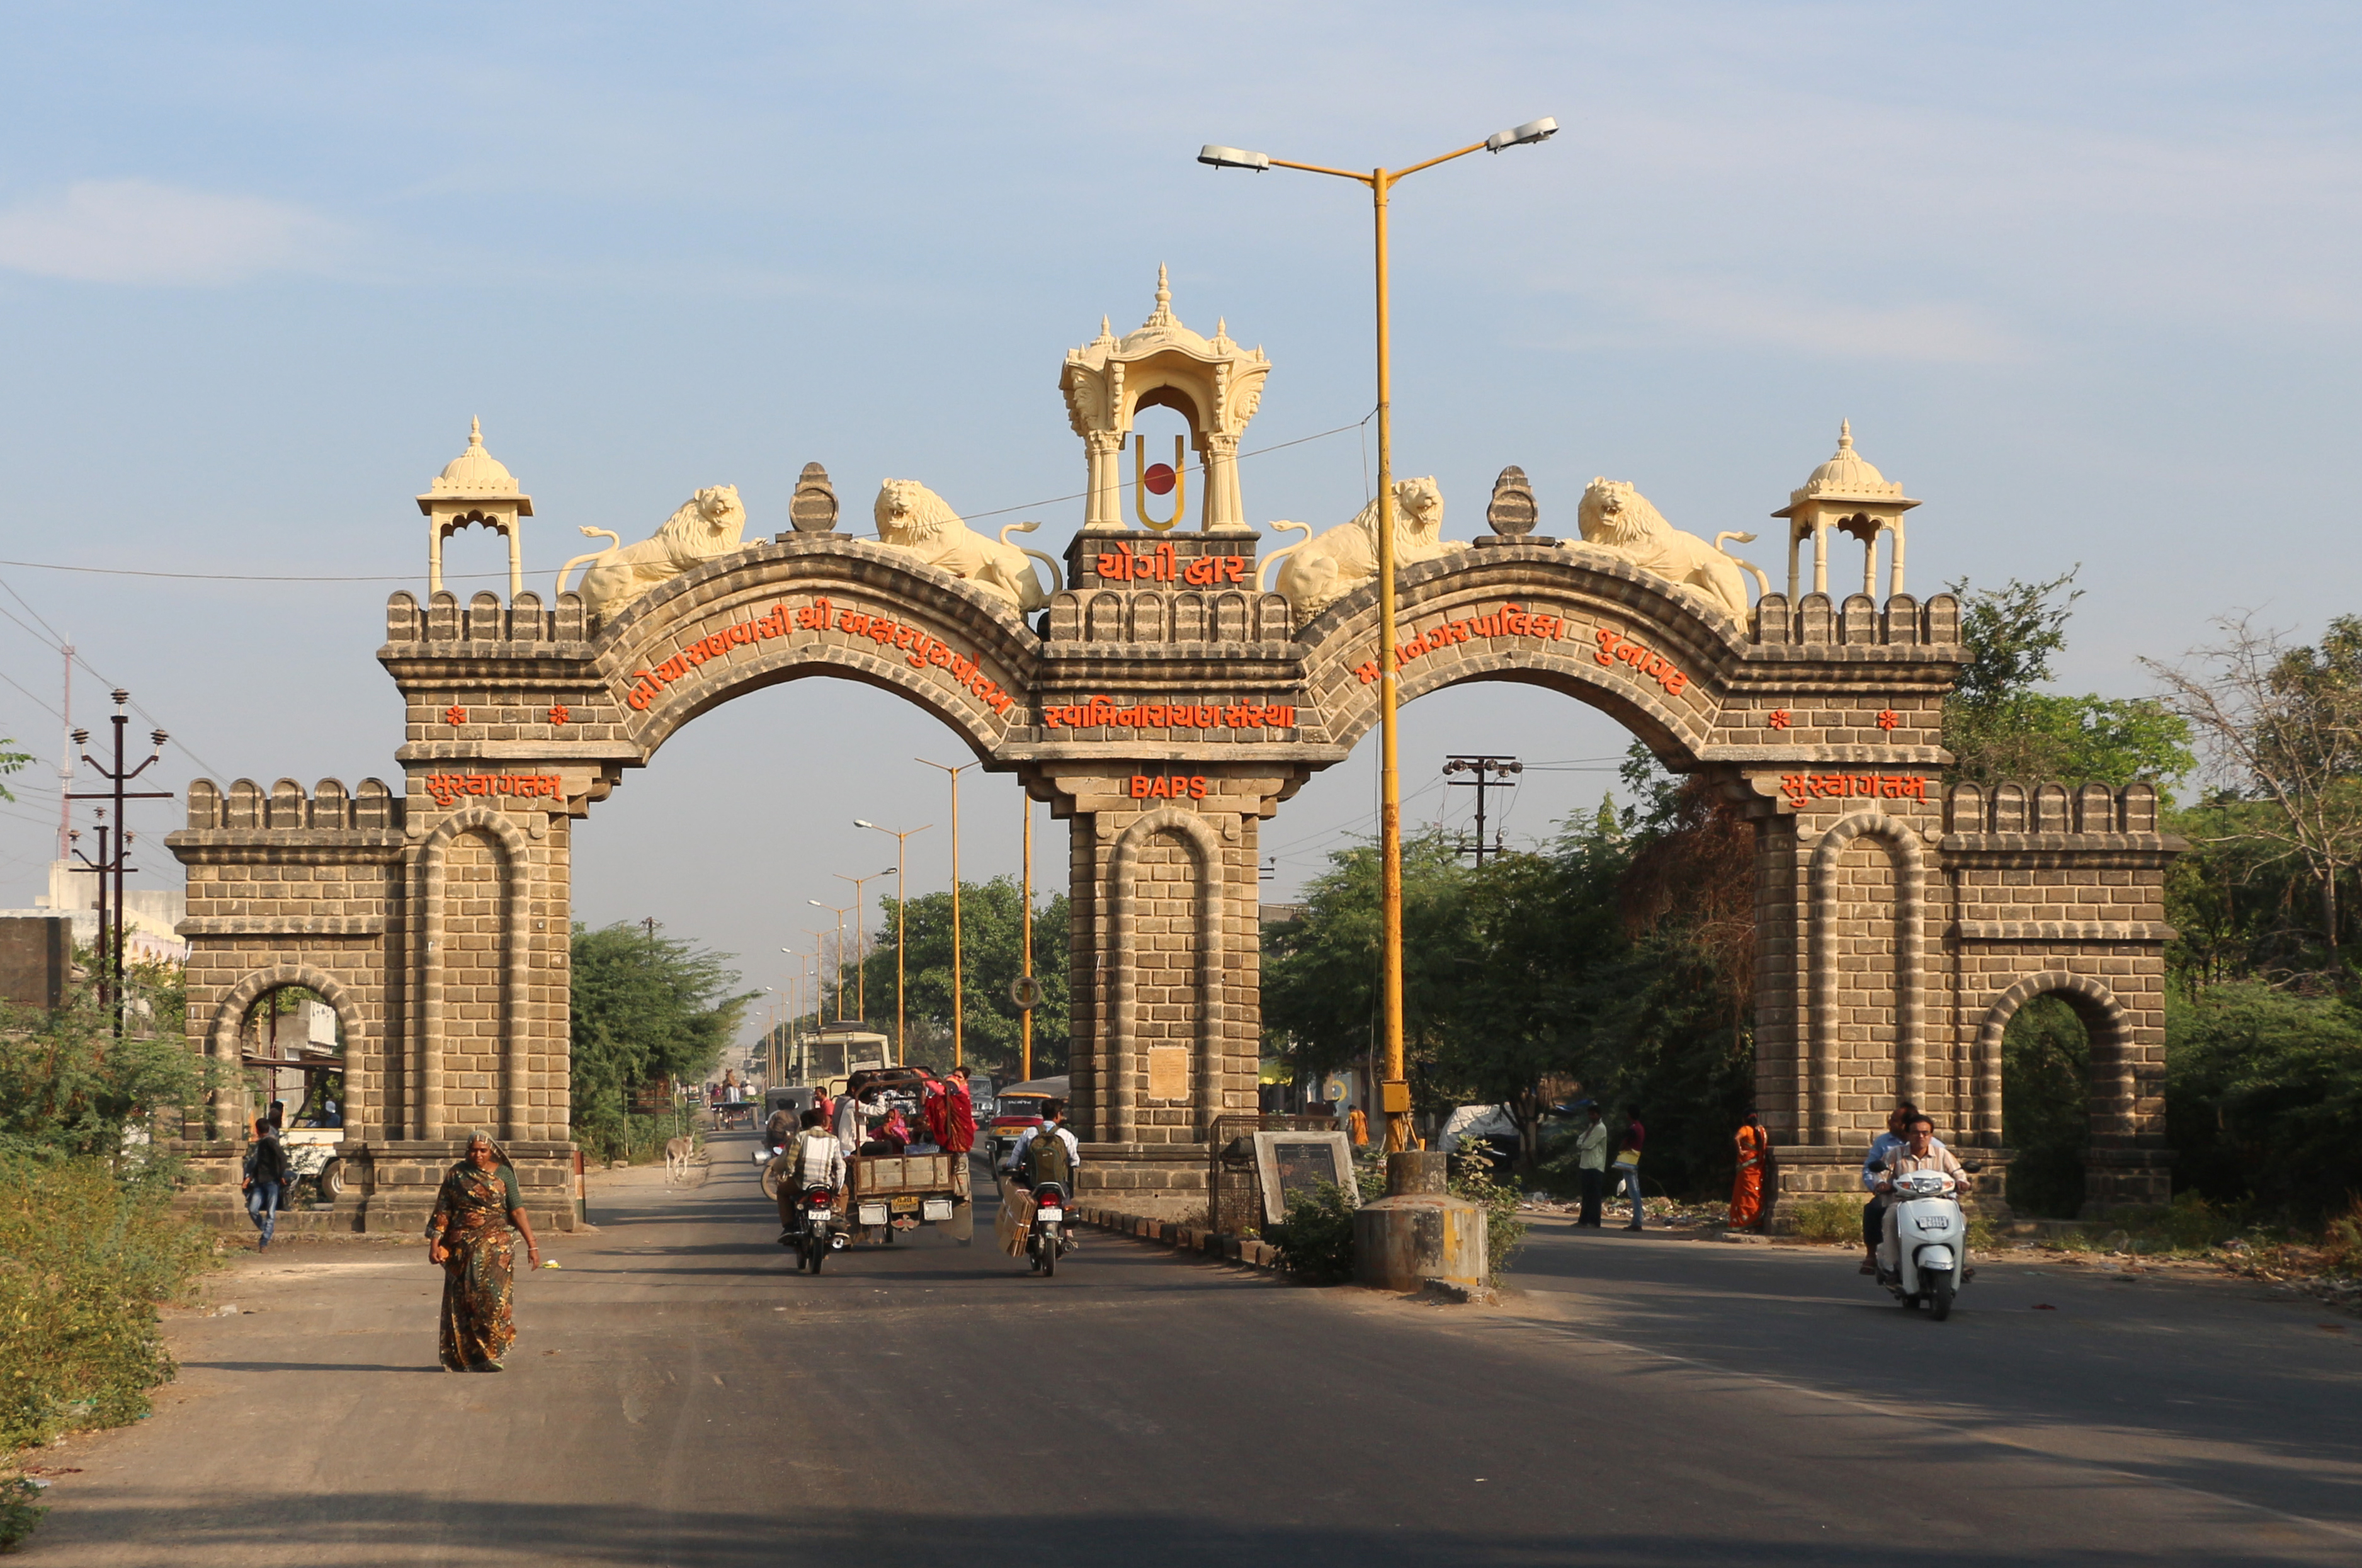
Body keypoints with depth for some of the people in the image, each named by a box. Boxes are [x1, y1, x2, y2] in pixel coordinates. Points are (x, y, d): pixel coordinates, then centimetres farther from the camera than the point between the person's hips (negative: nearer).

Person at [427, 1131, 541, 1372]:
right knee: (461, 1300, 3)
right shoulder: (456, 1174, 6)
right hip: (461, 1244, 2)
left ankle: (490, 1354, -10)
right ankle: (463, 1357, 12)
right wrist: (435, 1242, -2)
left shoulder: (503, 1173, 2)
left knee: (490, 1294, -15)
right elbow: (443, 1212, 7)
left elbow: (517, 1211, -2)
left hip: (494, 1242, -2)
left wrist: (532, 1245, -5)